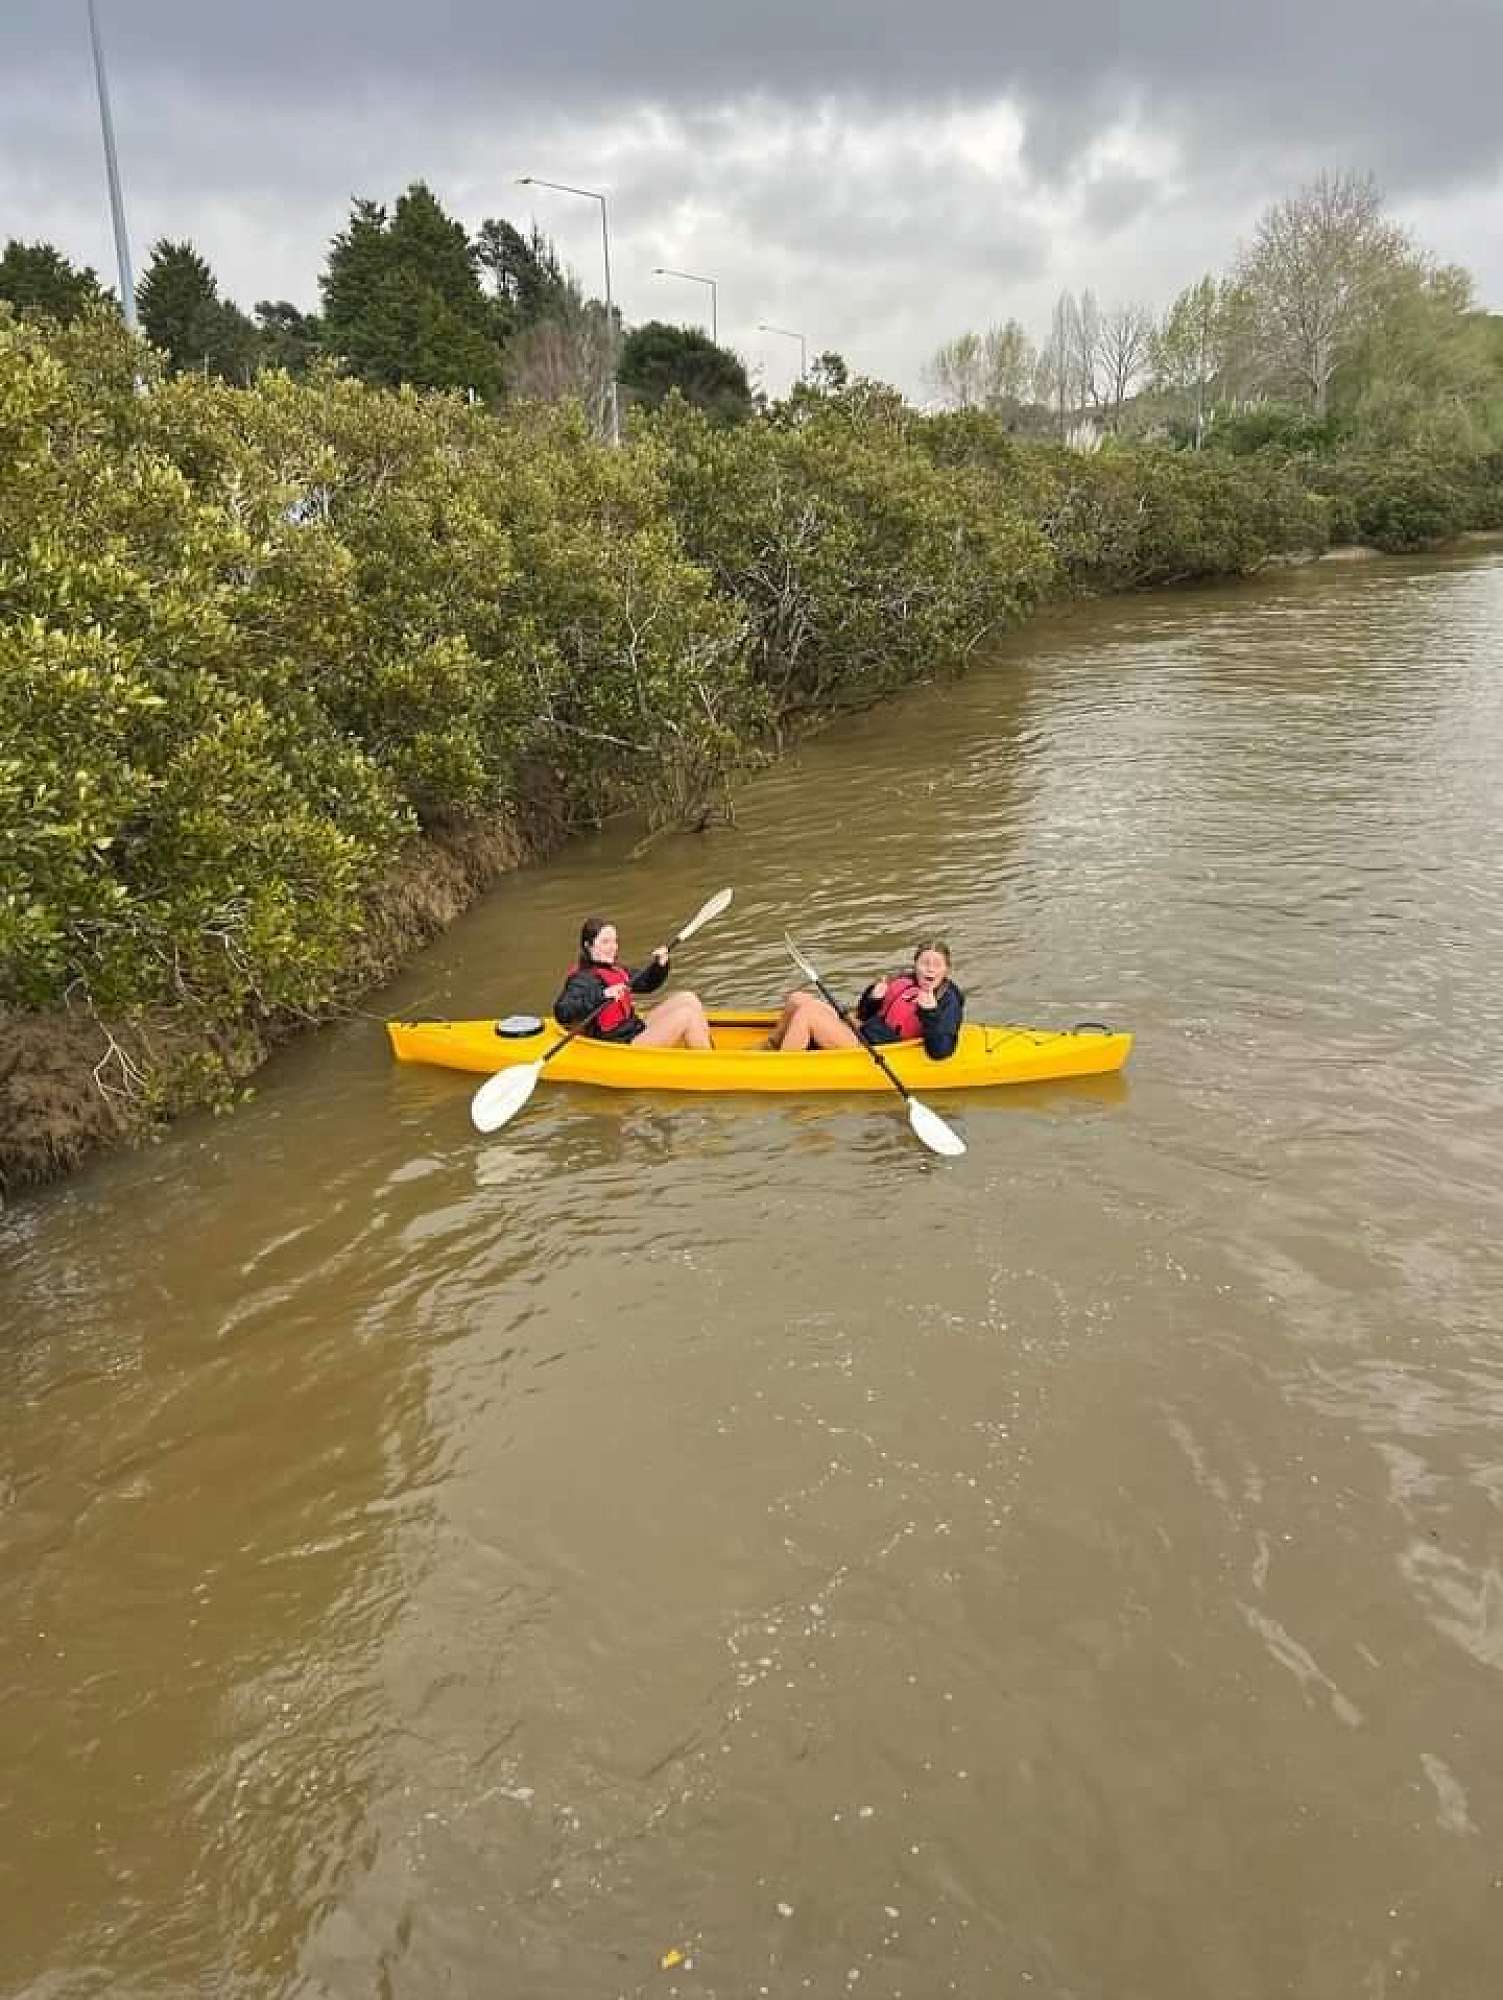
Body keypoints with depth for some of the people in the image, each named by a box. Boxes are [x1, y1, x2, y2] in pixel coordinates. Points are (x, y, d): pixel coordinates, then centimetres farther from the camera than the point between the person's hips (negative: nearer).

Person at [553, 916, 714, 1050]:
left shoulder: (616, 970, 9)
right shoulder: (584, 979, -19)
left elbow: (646, 983, 25)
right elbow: (562, 1013, -34)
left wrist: (660, 965, 4)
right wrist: (603, 995, -41)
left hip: (637, 1029, 10)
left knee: (687, 999, 5)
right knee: (687, 1014, -13)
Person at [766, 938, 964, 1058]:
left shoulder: (948, 1001, -9)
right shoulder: (903, 981, 10)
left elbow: (941, 1053, -21)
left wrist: (930, 1014, -30)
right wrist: (873, 997, -1)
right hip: (860, 1035, 8)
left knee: (808, 1011, -19)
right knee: (797, 999, 1)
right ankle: (771, 1048, 15)